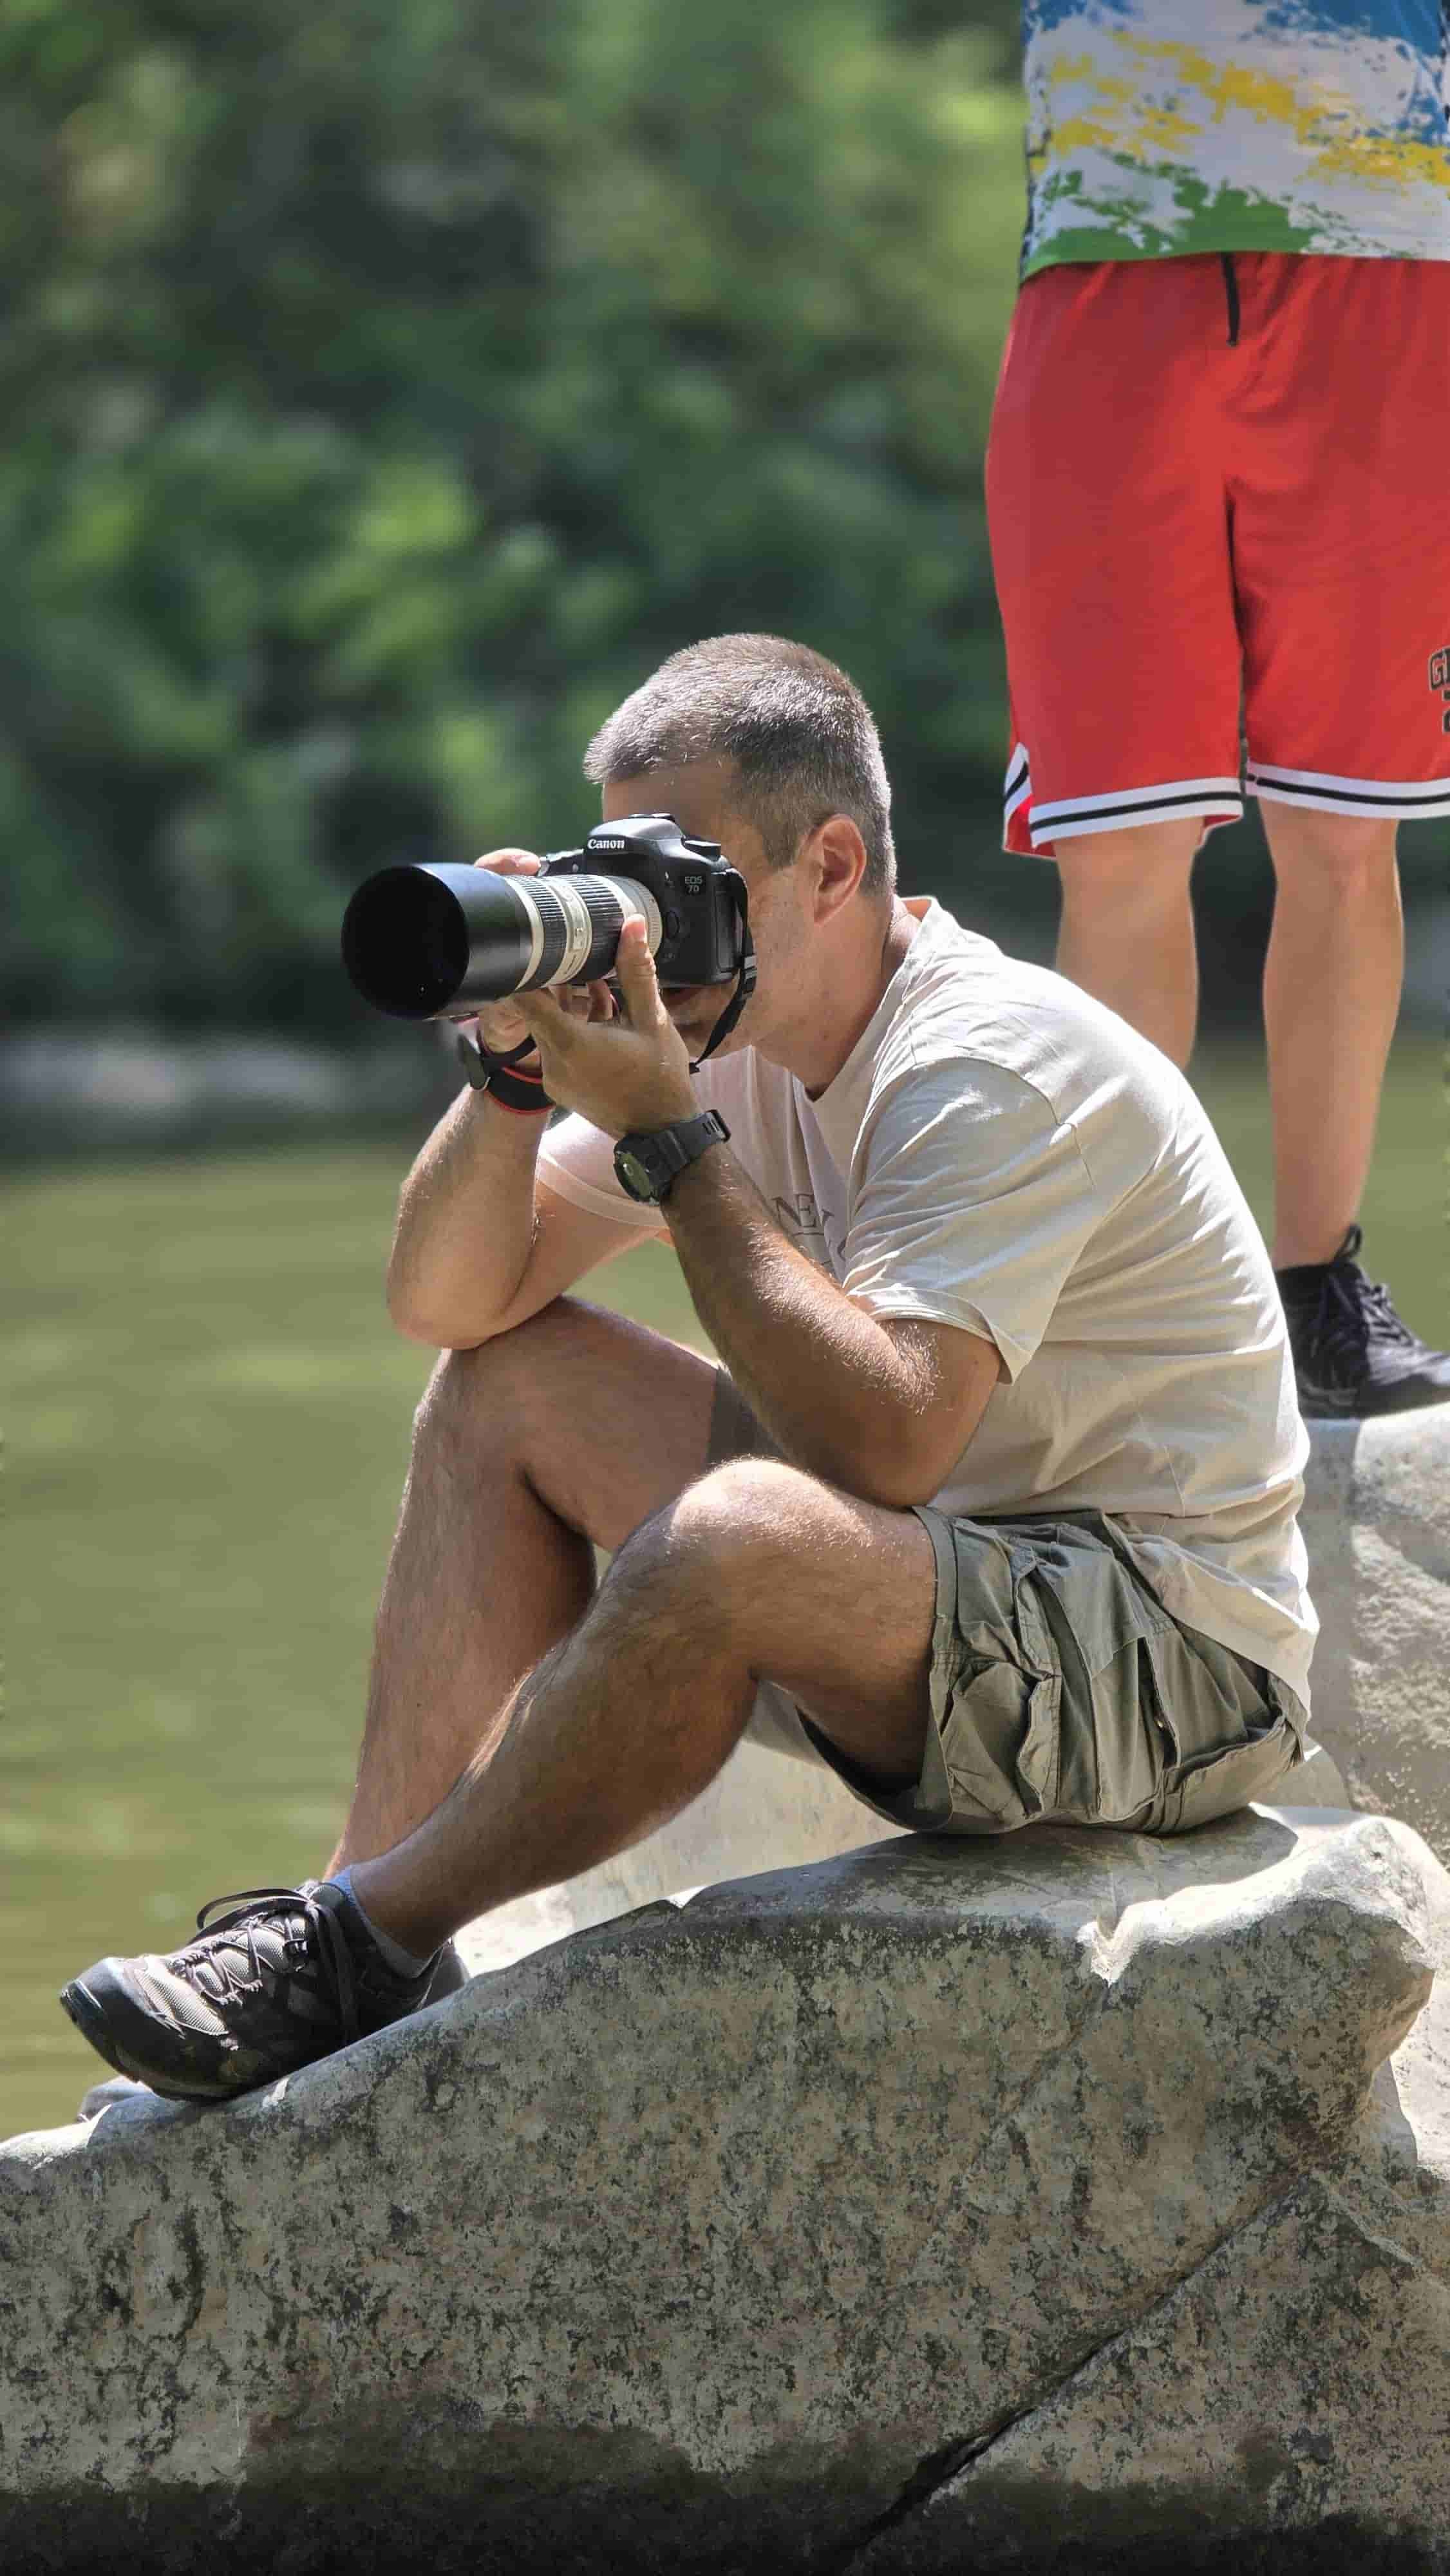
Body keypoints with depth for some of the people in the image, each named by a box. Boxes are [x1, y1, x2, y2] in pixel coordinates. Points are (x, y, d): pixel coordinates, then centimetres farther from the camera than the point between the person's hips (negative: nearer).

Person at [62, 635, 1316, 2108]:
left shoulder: (999, 1062, -21)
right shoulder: (743, 1029, 5)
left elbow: (884, 1442, -33)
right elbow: (445, 1304, 5)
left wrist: (669, 1134, -28)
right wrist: (518, 1070, -14)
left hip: (1173, 1661, -9)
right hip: (943, 1579, 9)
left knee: (727, 1542, -35)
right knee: (506, 1381, 8)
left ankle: (369, 1940, -14)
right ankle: (368, 1912, -3)